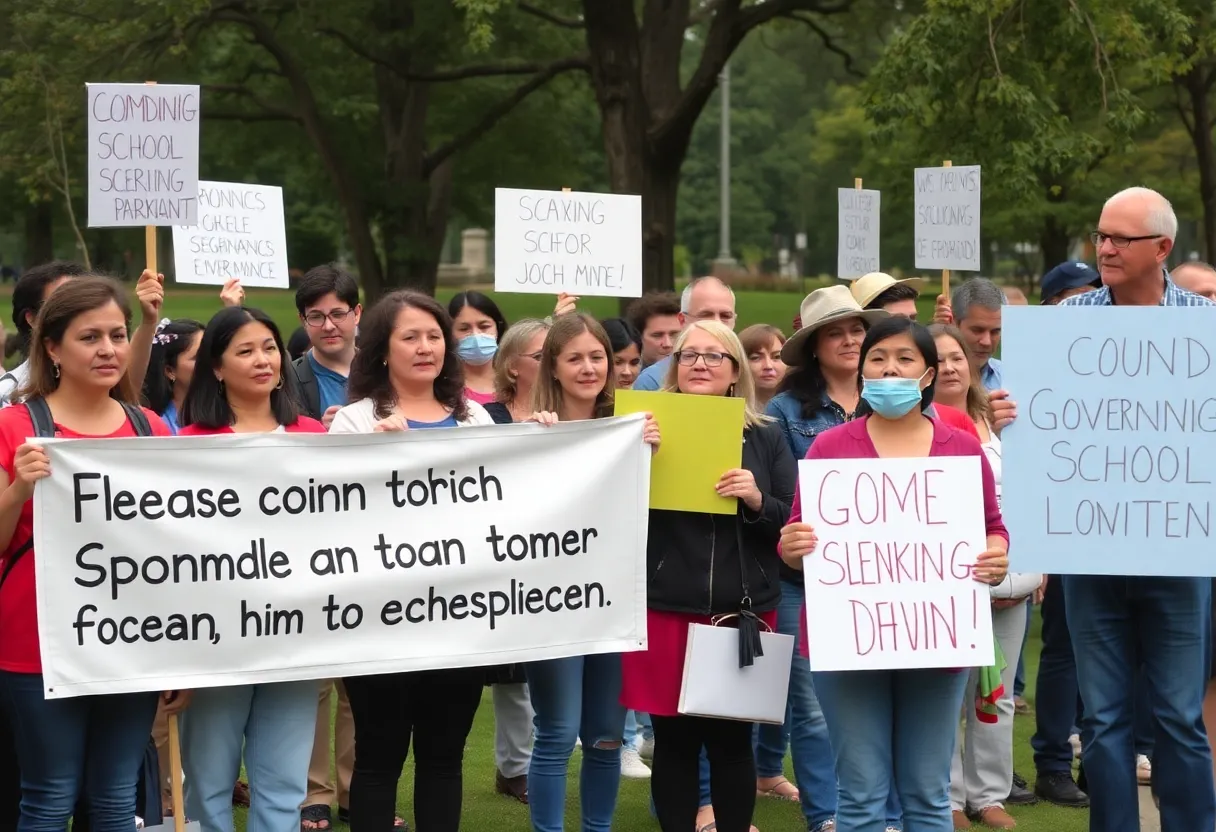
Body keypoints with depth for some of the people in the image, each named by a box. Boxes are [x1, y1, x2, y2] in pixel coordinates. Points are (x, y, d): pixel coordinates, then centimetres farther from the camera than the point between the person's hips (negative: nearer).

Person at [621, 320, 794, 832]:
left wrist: (757, 501, -14)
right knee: (674, 738, 3)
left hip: (743, 612, 1)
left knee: (732, 739, 3)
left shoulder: (766, 439, 7)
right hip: (665, 611, -1)